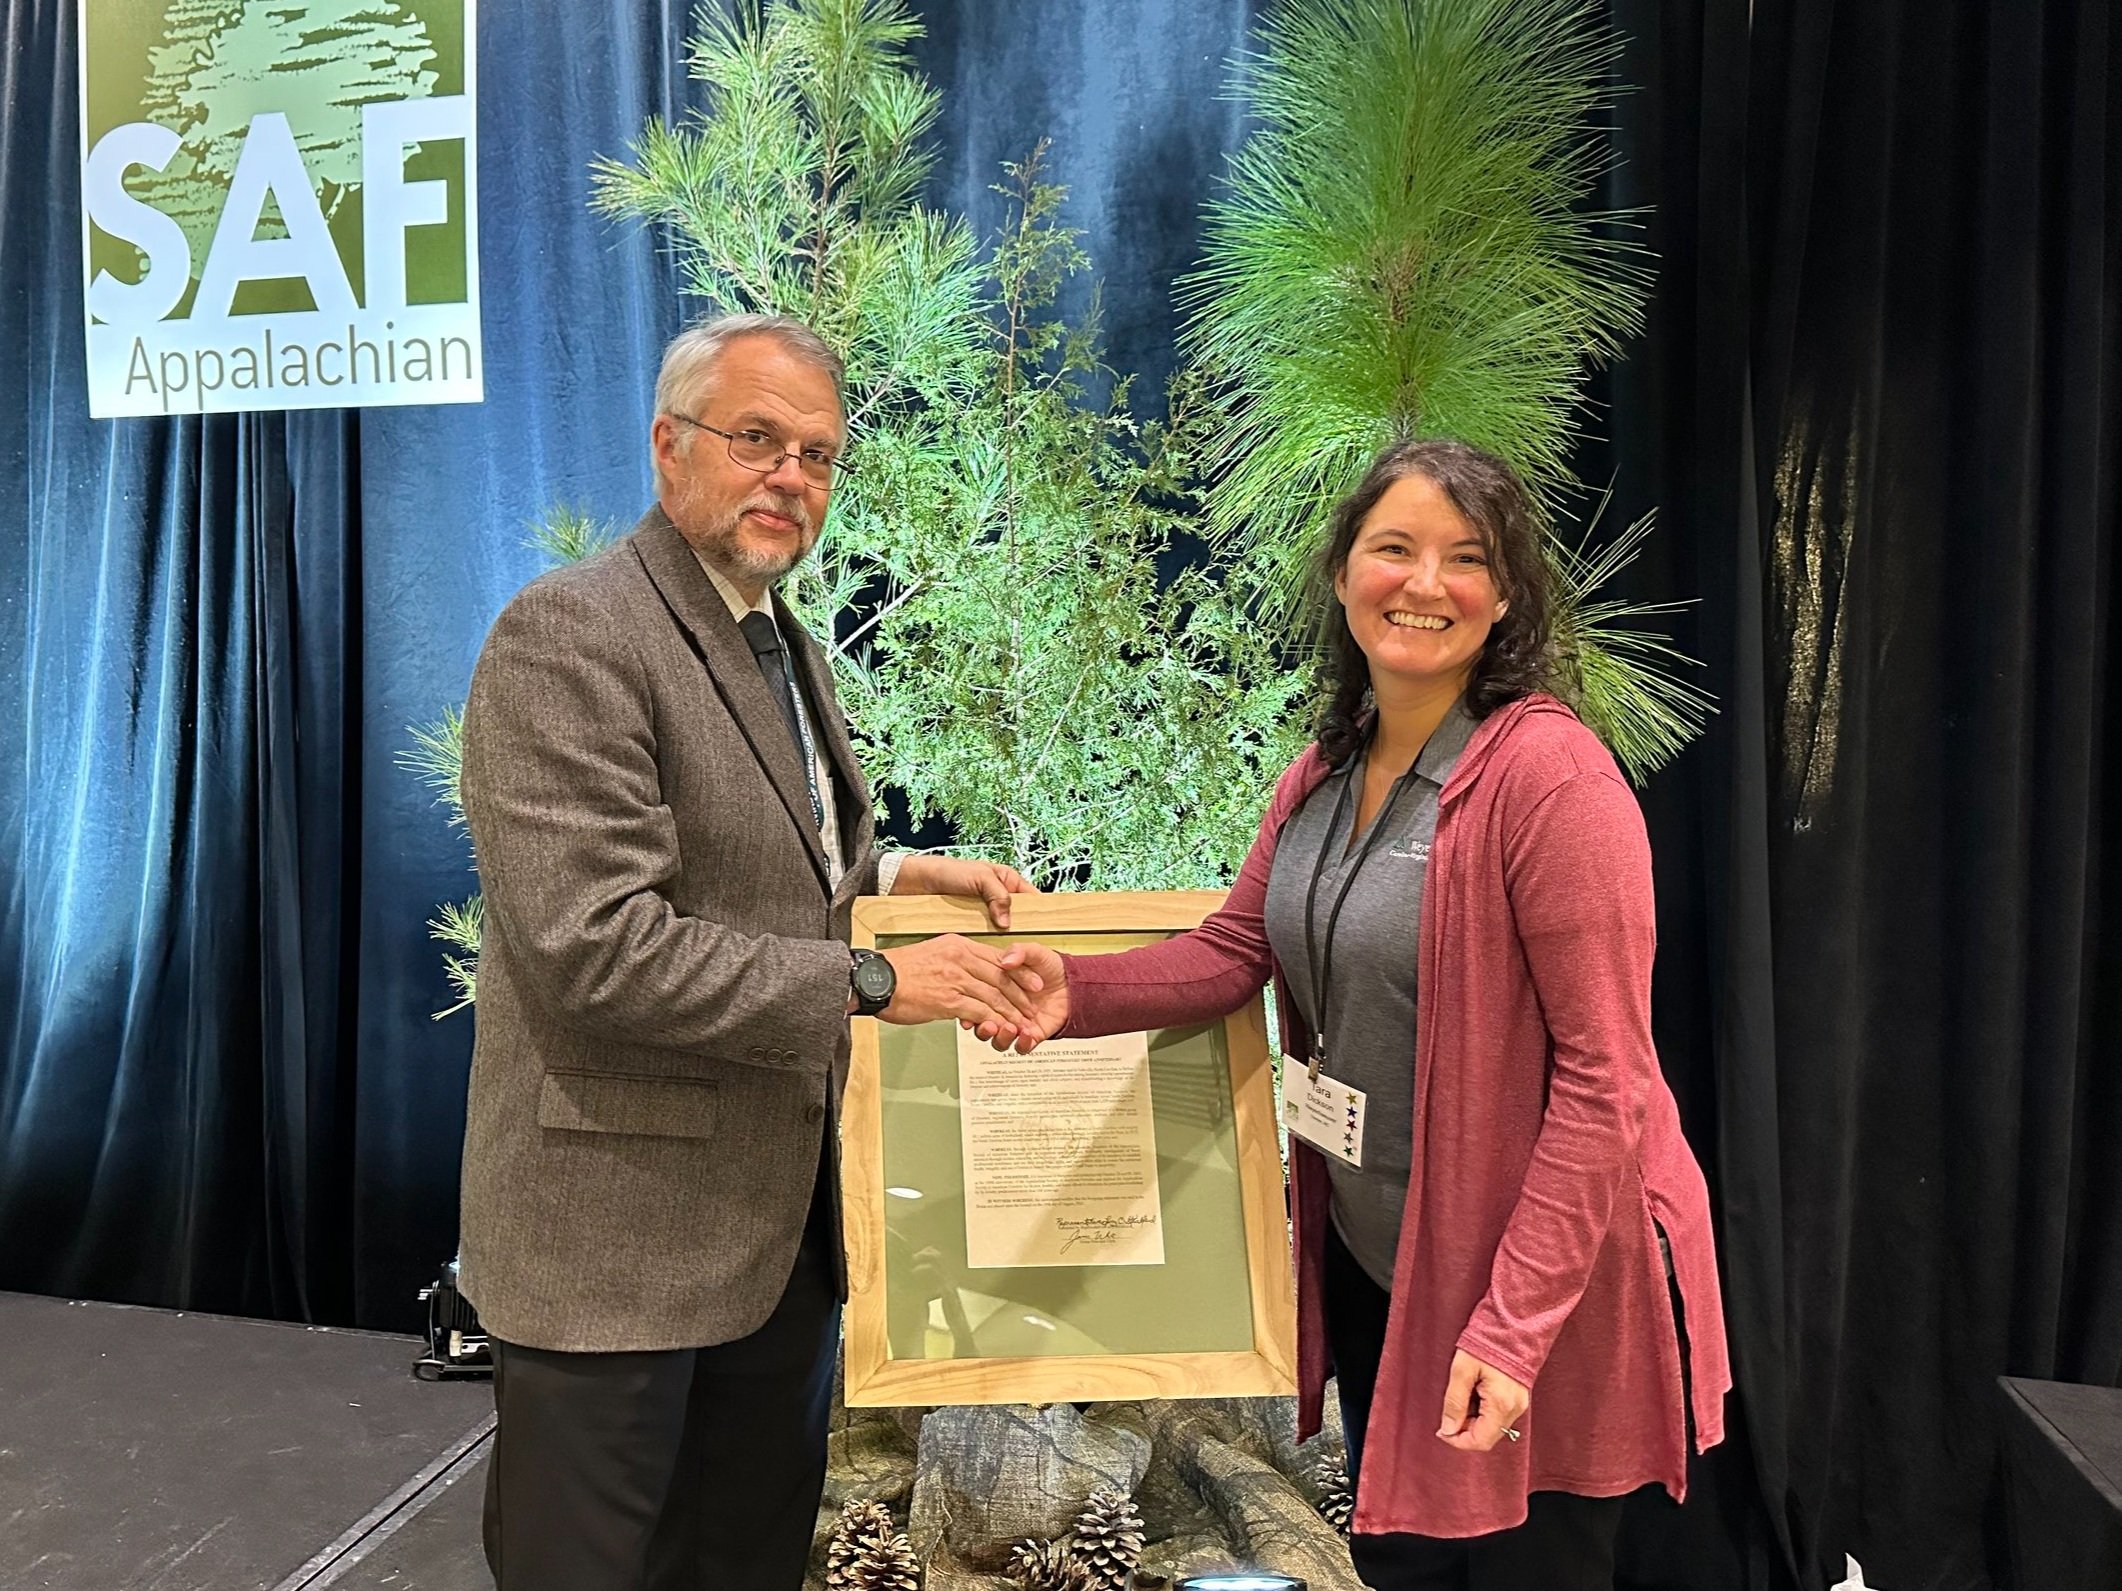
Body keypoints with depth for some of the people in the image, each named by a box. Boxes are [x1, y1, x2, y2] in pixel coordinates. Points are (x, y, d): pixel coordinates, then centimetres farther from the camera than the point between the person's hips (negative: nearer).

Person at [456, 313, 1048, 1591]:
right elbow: (592, 947, -25)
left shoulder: (790, 648, 13)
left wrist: (902, 874, 5)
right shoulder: (572, 635, -17)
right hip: (619, 1242, -8)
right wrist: (872, 982, -21)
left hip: (780, 1228, 8)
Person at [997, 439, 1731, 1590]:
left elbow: (1601, 1073, -21)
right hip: (1369, 1259, 7)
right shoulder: (1320, 779, 3)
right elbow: (1233, 948, 2)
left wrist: (1514, 1323, -23)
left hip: (1541, 1279, -7)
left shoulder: (1549, 771, -20)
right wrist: (1077, 993, -17)